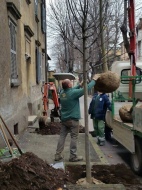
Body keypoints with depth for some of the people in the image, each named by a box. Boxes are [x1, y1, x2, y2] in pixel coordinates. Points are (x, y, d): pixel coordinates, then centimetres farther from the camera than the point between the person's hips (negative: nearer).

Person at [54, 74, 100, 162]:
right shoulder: (73, 93, -18)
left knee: (62, 136, 11)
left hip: (64, 118, 7)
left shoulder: (62, 92, 2)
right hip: (73, 119, -7)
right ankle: (73, 156, 7)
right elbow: (87, 88, -13)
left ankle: (58, 155, 13)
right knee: (74, 137, 3)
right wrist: (94, 80, -2)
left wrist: (80, 85, 23)